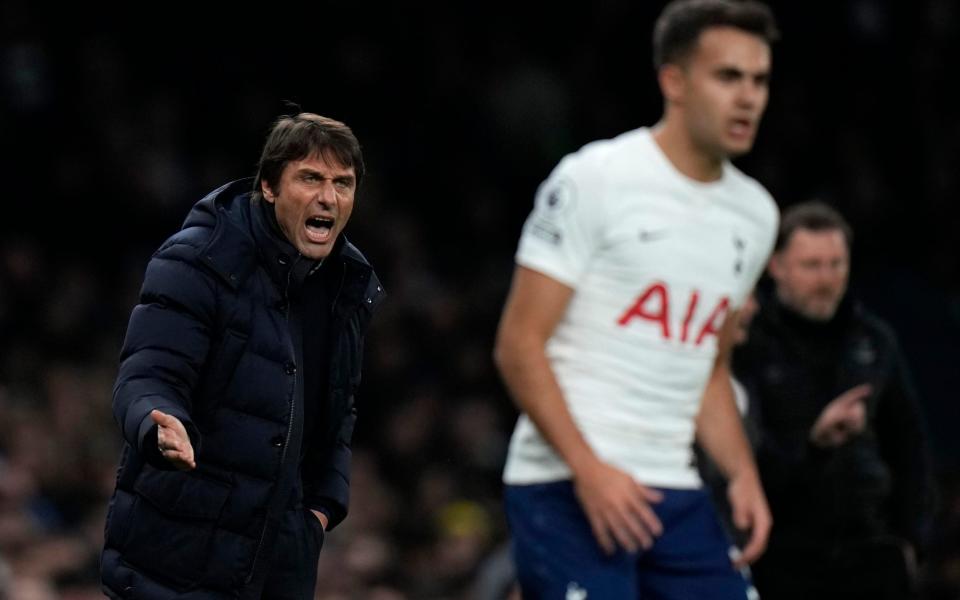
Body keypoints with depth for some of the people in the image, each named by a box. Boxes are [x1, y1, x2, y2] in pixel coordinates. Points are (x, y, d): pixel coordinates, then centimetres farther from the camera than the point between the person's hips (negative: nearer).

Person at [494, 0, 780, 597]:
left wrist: (743, 474, 8)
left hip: (675, 494, 7)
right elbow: (519, 344, -10)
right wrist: (589, 470, -19)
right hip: (565, 486, -7)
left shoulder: (755, 215, 14)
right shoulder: (594, 180, -8)